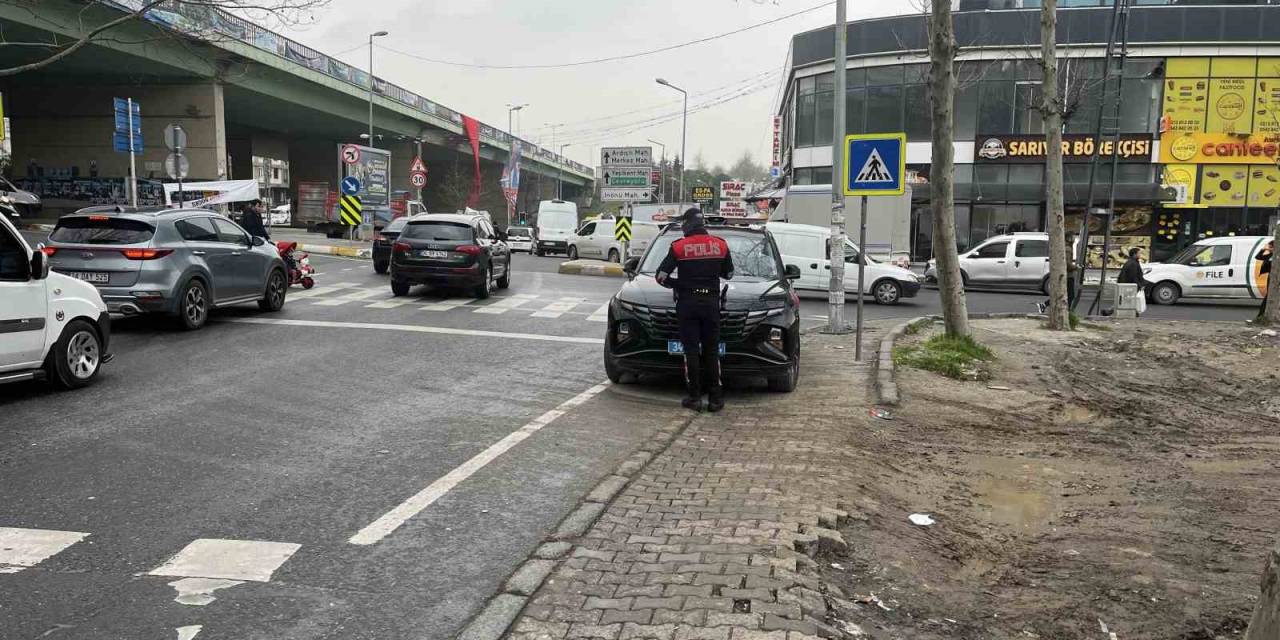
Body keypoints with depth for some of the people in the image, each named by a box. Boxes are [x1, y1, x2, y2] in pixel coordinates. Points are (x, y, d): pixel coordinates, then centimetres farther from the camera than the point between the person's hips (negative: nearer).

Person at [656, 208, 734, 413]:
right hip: (712, 301, 2)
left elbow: (661, 276, -5)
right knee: (711, 351, 8)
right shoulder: (720, 245, 2)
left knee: (691, 350, 3)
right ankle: (715, 398, 8)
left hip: (687, 303, -2)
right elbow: (729, 273, 13)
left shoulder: (679, 247, -6)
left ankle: (694, 398, 3)